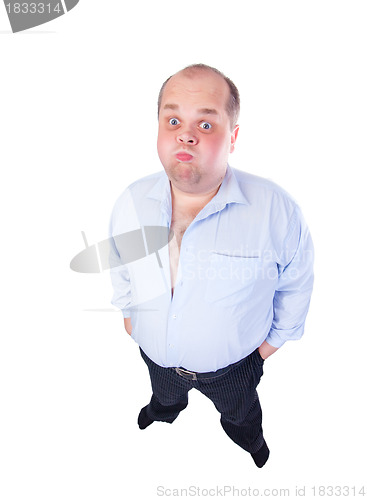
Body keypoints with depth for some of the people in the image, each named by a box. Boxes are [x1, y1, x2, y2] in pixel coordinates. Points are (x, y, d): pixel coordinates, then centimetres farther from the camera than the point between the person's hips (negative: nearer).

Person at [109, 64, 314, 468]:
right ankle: (164, 412, 76)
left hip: (233, 364, -2)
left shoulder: (277, 210, -29)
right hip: (156, 355, 3)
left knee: (240, 412, 32)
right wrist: (126, 308, 13)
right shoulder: (130, 202, -19)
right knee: (165, 396, 38)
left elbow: (296, 281, -11)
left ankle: (249, 438, 70)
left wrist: (277, 335, -1)